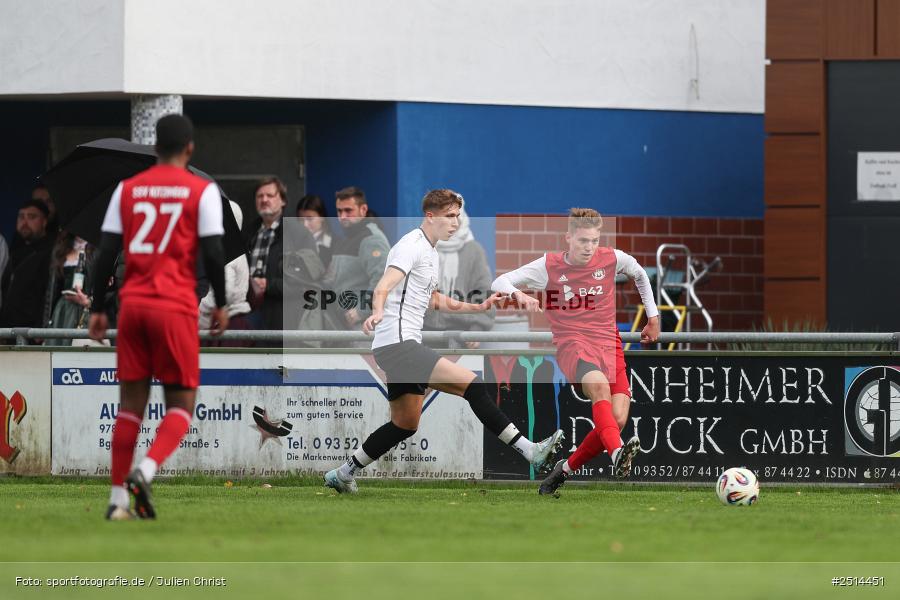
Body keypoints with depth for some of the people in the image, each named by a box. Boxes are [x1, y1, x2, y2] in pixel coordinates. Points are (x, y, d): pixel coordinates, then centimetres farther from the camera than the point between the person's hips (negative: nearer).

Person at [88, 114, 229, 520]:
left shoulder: (127, 189, 9)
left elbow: (107, 251, 6)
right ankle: (146, 470, -21)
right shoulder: (202, 190, -1)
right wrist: (220, 304, 7)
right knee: (181, 404, 4)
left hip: (132, 304, 4)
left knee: (131, 402, 10)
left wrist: (97, 309, 11)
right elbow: (213, 252, -6)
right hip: (176, 307, -3)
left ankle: (117, 499, 5)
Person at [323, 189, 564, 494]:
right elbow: (383, 287, -25)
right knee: (473, 385, -18)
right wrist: (378, 312, -46)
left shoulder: (431, 253, 20)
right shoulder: (412, 246, -11)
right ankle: (530, 451, -23)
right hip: (397, 343, -11)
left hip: (403, 347, 11)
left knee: (405, 424, 17)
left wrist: (478, 307, 31)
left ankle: (343, 473, 25)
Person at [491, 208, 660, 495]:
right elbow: (499, 282, 3)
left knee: (618, 419, -14)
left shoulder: (613, 259, 6)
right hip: (572, 343, -3)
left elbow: (640, 274, 28)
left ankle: (566, 469, 6)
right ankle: (617, 455, -55)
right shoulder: (549, 266, 1)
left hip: (609, 345, 3)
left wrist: (653, 316, 30)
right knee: (599, 385, -37)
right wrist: (517, 294, -20)